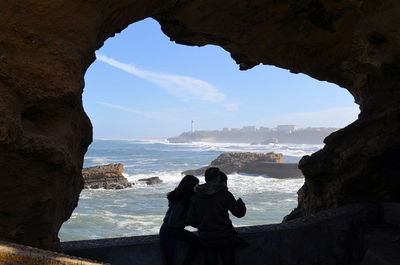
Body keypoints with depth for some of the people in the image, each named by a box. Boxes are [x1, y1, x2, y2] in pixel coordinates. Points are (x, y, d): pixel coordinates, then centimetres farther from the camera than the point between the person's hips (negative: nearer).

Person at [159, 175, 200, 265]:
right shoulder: (179, 204, -31)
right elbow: (171, 223, -29)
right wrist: (188, 221, -19)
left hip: (177, 230, 9)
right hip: (168, 232, -9)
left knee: (196, 241, 4)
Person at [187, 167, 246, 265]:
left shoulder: (196, 196, -1)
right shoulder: (224, 194, -9)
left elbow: (191, 221, 0)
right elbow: (239, 213, -3)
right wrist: (240, 202, 18)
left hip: (206, 240, 2)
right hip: (225, 238, -2)